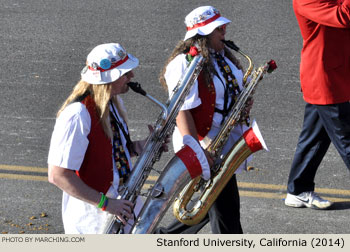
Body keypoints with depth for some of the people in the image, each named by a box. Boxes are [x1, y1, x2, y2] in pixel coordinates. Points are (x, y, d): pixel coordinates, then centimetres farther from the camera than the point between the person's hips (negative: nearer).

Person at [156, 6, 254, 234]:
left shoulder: (223, 57, 11)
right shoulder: (185, 64, -17)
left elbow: (233, 91, 24)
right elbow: (182, 112, -21)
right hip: (205, 147, -9)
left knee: (213, 204, 18)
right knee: (227, 212, -4)